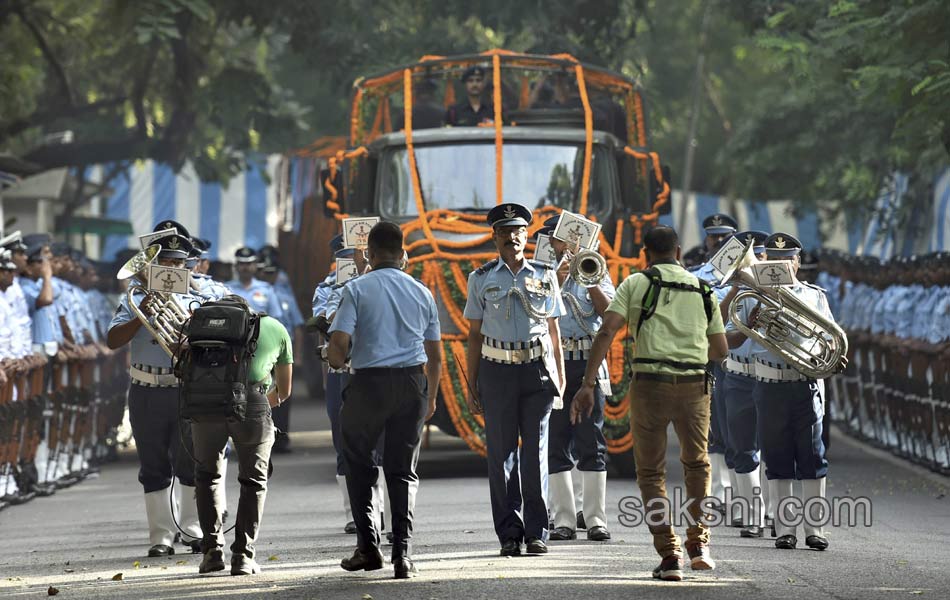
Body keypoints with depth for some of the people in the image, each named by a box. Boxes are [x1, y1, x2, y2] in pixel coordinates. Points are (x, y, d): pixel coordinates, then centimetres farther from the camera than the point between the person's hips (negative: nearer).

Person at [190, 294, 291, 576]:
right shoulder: (275, 328, 28)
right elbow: (284, 391, 35)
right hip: (252, 401, -1)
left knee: (207, 476, 21)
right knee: (253, 481, 16)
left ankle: (212, 550, 15)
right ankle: (243, 555, 9)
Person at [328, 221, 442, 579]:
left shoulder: (357, 289, -3)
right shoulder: (422, 293, 10)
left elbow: (338, 344, -12)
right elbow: (435, 356, 14)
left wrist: (337, 360, 11)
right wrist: (431, 399, 26)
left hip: (369, 382, -3)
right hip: (412, 383, 3)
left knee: (359, 465, 14)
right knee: (403, 471, 7)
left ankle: (368, 546, 9)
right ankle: (402, 553, -3)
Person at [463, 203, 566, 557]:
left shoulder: (544, 276, 10)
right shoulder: (481, 279, 8)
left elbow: (554, 330, 13)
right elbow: (475, 334, 9)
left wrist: (560, 379, 8)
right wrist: (471, 387, 5)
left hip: (537, 369, 0)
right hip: (497, 369, 0)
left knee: (535, 452, -1)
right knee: (501, 453, 0)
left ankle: (537, 534, 3)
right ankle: (510, 534, 5)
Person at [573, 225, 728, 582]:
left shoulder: (635, 284, 5)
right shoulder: (702, 290, 14)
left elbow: (607, 332, -7)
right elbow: (720, 350, 15)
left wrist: (588, 384, -9)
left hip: (651, 381, -2)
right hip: (694, 383, 2)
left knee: (651, 471, 9)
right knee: (697, 464, 25)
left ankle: (669, 555, 0)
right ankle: (699, 543, 17)